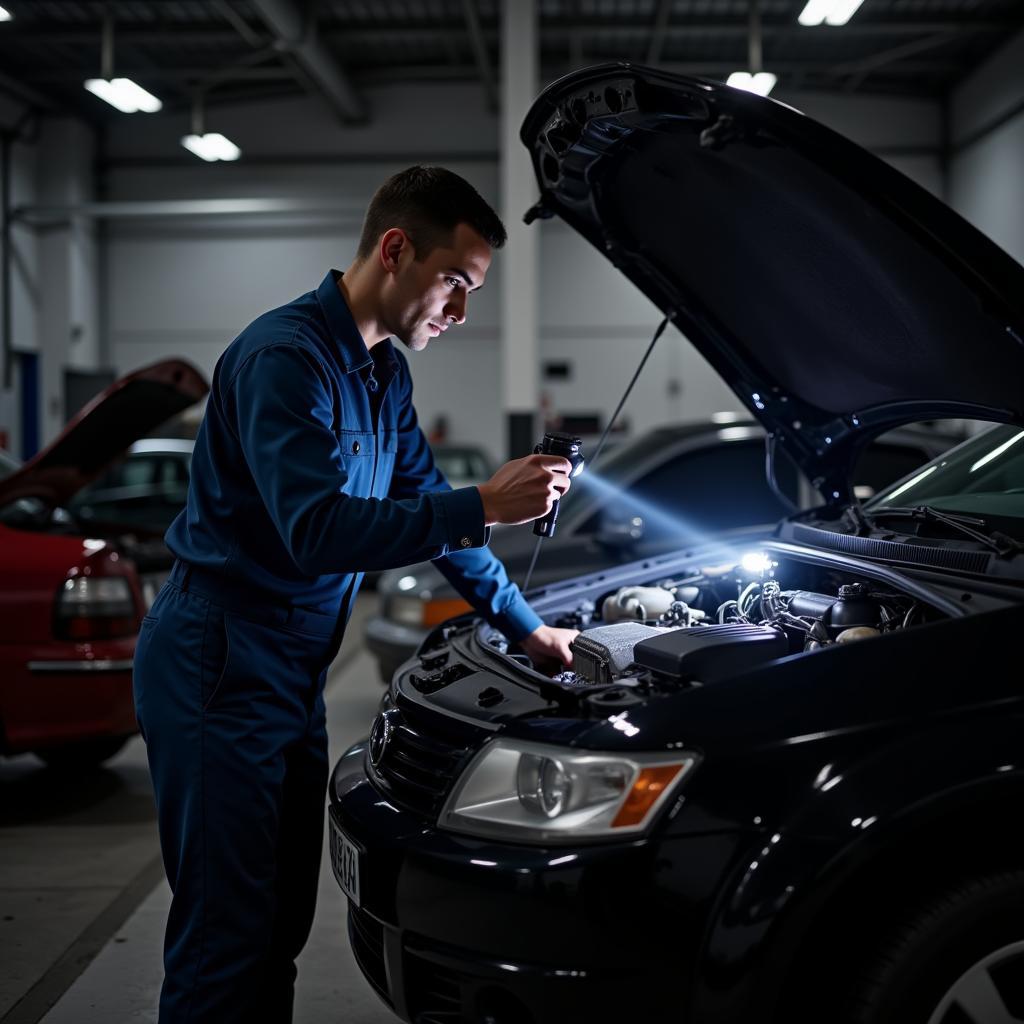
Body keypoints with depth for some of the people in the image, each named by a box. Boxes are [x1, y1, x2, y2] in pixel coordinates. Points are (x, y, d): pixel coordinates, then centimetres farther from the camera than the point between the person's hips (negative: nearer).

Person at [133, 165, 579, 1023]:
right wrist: (485, 508, -28)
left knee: (282, 921, 14)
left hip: (291, 671, 10)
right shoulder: (286, 355, -18)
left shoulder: (384, 373, 12)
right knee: (227, 929, -4)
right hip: (220, 668, -9)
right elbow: (319, 532, -28)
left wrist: (526, 625, 18)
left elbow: (424, 503, 20)